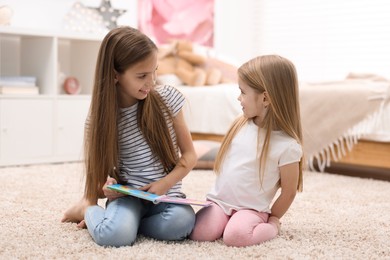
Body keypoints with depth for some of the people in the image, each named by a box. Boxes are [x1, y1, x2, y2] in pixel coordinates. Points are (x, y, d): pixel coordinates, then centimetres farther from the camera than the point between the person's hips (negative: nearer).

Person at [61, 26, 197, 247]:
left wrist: (164, 183, -15)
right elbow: (97, 175, 3)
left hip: (166, 193, 2)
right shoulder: (101, 117, -7)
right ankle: (88, 209, 2)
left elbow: (189, 155, 2)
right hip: (128, 194, -2)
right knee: (113, 235, -33)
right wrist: (106, 188, -21)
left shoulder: (167, 98, -5)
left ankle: (125, 220, -5)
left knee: (182, 222, -33)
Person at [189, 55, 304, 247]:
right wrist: (221, 192, 12)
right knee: (198, 233, -23)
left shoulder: (287, 146, -15)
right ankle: (230, 222, 4)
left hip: (252, 209, -3)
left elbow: (289, 191, -6)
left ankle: (272, 227, -4)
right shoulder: (241, 125, 2)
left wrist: (272, 219, 3)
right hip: (220, 201, 4)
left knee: (235, 236, -33)